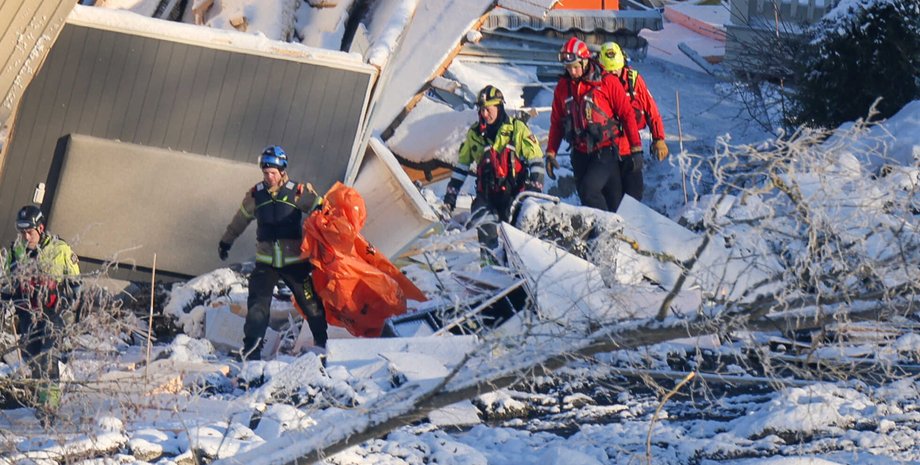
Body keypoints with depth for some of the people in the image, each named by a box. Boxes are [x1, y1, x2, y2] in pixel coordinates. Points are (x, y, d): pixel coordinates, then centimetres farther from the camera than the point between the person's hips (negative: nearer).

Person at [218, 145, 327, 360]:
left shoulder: (298, 193, -7)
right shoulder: (256, 195, 1)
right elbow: (240, 219, 17)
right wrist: (226, 241, 27)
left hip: (295, 260, -1)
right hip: (265, 262, 1)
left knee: (310, 302, 4)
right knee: (258, 304, -10)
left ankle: (321, 341, 24)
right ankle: (251, 348, -6)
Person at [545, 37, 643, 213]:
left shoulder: (607, 82, -7)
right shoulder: (563, 87, 7)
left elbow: (627, 114, -5)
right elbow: (556, 122, 16)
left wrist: (636, 149, -8)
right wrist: (551, 152, 10)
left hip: (606, 152, -5)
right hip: (581, 154, 5)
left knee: (589, 189, -24)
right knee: (585, 197, 3)